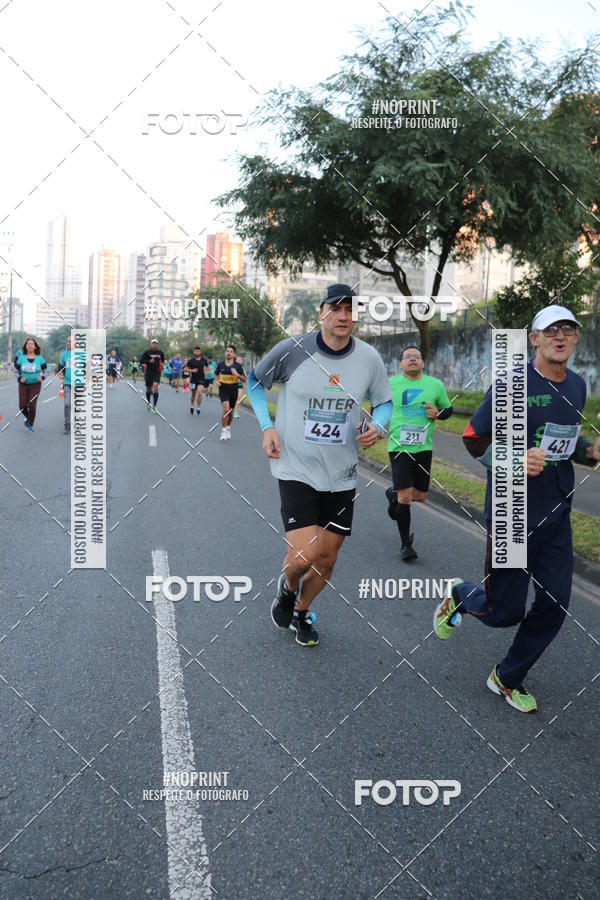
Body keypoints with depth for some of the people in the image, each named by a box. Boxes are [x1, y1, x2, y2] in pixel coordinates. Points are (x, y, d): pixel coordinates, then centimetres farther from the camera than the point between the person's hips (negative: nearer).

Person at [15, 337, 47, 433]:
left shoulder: (39, 358, -2)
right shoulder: (21, 357, -1)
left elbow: (45, 369, 9)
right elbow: (16, 370, 7)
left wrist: (42, 377, -9)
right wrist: (19, 378, -9)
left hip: (35, 384, -1)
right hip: (23, 384, 1)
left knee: (32, 405, -10)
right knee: (22, 405, -4)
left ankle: (30, 425, 8)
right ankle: (26, 417, 31)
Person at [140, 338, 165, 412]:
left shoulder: (160, 352, 5)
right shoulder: (147, 352, -4)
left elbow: (162, 359, 25)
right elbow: (141, 361, -6)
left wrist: (162, 363, 5)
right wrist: (149, 361, -20)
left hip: (157, 372, 1)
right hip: (148, 372, -1)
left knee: (155, 386, -19)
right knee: (148, 388, 10)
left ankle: (154, 405, -17)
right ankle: (148, 403, 36)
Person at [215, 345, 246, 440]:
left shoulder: (238, 366, -4)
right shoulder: (220, 364, 0)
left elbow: (244, 380, -2)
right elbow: (216, 374, 19)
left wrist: (237, 374, -20)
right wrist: (216, 381, -1)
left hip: (233, 390, 2)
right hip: (223, 389, -1)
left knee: (231, 411, 15)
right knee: (226, 409, -22)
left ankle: (228, 428, 40)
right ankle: (223, 431, -11)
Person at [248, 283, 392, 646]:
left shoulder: (369, 358, -4)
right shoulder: (292, 350, -11)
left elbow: (385, 402, 11)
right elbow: (255, 381, 6)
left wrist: (377, 426, -11)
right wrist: (267, 427, -6)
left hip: (342, 476, 3)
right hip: (296, 470, -3)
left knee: (327, 558, 10)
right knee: (304, 555, -14)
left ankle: (301, 612, 39)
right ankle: (288, 587, 23)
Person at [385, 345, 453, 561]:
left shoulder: (435, 385, 5)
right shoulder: (390, 384, 0)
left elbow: (448, 409, 15)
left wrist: (438, 413, -6)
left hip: (424, 448, 3)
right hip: (399, 448, -3)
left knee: (420, 496, 9)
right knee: (405, 496, -10)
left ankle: (394, 495, 43)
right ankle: (406, 545, 4)